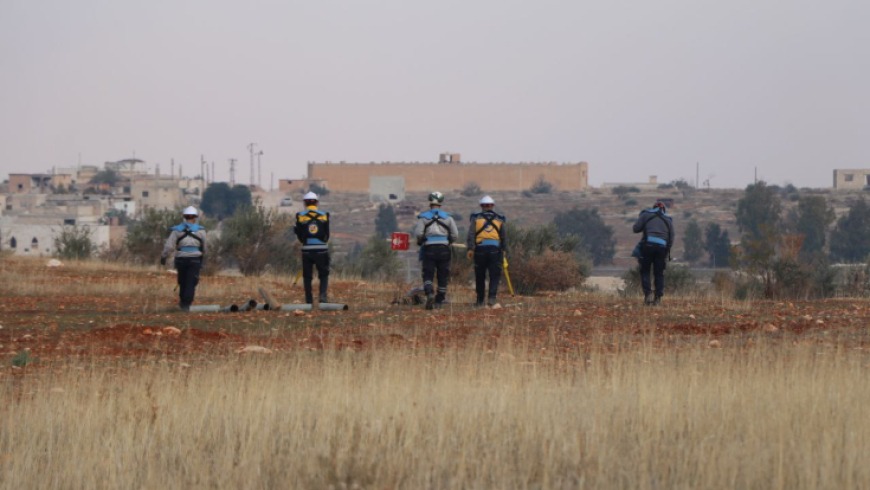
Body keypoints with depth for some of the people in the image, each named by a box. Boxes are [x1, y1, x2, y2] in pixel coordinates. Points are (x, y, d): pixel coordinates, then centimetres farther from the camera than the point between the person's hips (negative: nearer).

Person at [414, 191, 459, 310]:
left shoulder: (423, 217, 1)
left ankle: (430, 294, -27)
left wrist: (420, 242, 11)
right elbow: (455, 234, 1)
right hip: (444, 249, 1)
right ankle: (439, 301, 10)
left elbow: (418, 233, -9)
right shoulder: (447, 217, 6)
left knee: (428, 275, -1)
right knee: (443, 276, 9)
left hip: (429, 249, -1)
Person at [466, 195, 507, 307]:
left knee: (480, 276, 8)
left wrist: (470, 248, -7)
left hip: (480, 248, 0)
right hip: (495, 249, 0)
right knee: (495, 275, 0)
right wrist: (503, 250, 18)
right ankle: (492, 298, -16)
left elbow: (471, 234, -3)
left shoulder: (476, 218, 8)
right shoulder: (499, 219, 13)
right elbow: (503, 237, 12)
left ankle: (480, 300, 12)